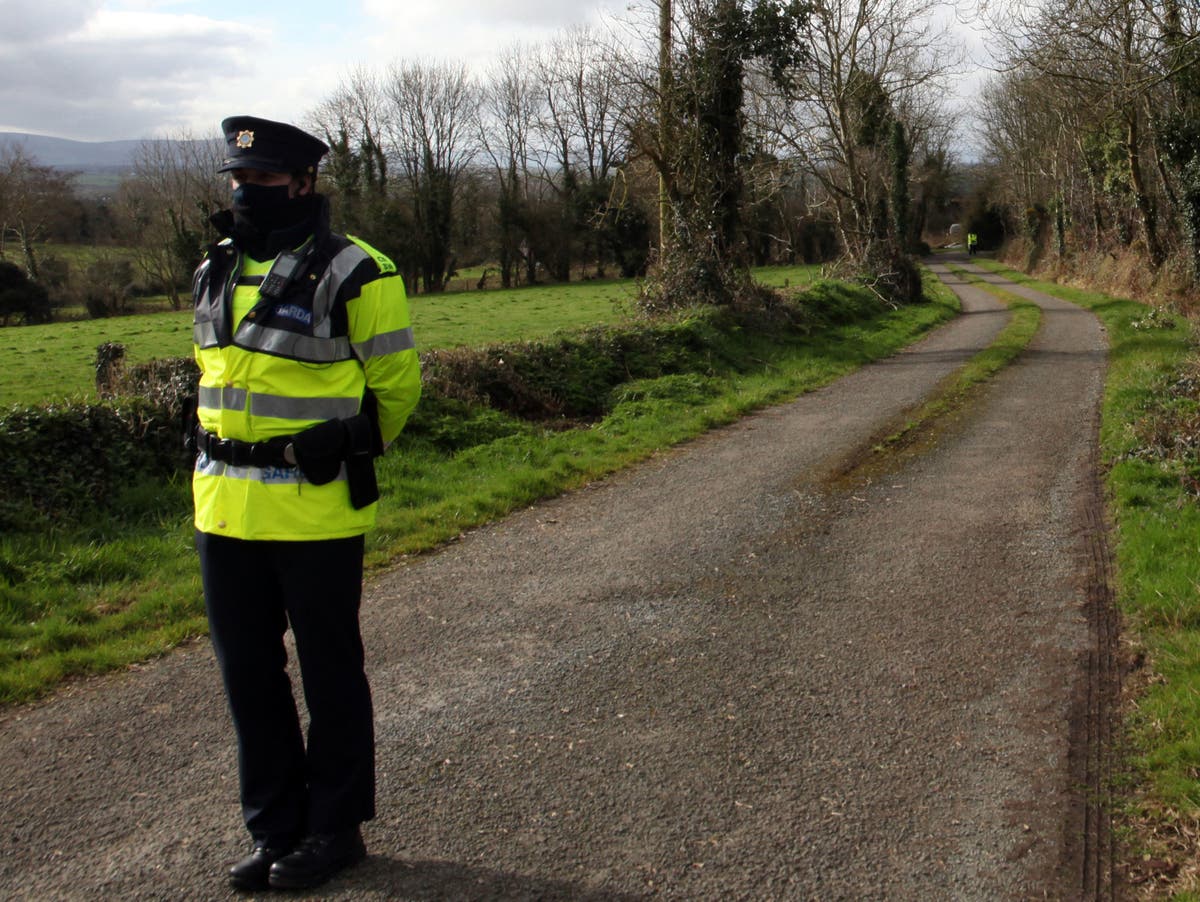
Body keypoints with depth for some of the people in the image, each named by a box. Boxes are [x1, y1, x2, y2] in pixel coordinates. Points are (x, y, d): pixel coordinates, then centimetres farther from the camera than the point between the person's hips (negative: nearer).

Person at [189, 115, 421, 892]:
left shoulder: (350, 273, -9)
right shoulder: (217, 272, 11)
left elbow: (396, 384, -3)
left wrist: (344, 451, 4)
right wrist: (223, 452, 15)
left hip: (315, 512, -7)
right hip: (226, 508, 7)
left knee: (330, 673, 7)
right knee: (249, 675, 13)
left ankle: (334, 827, 22)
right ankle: (275, 828, 28)